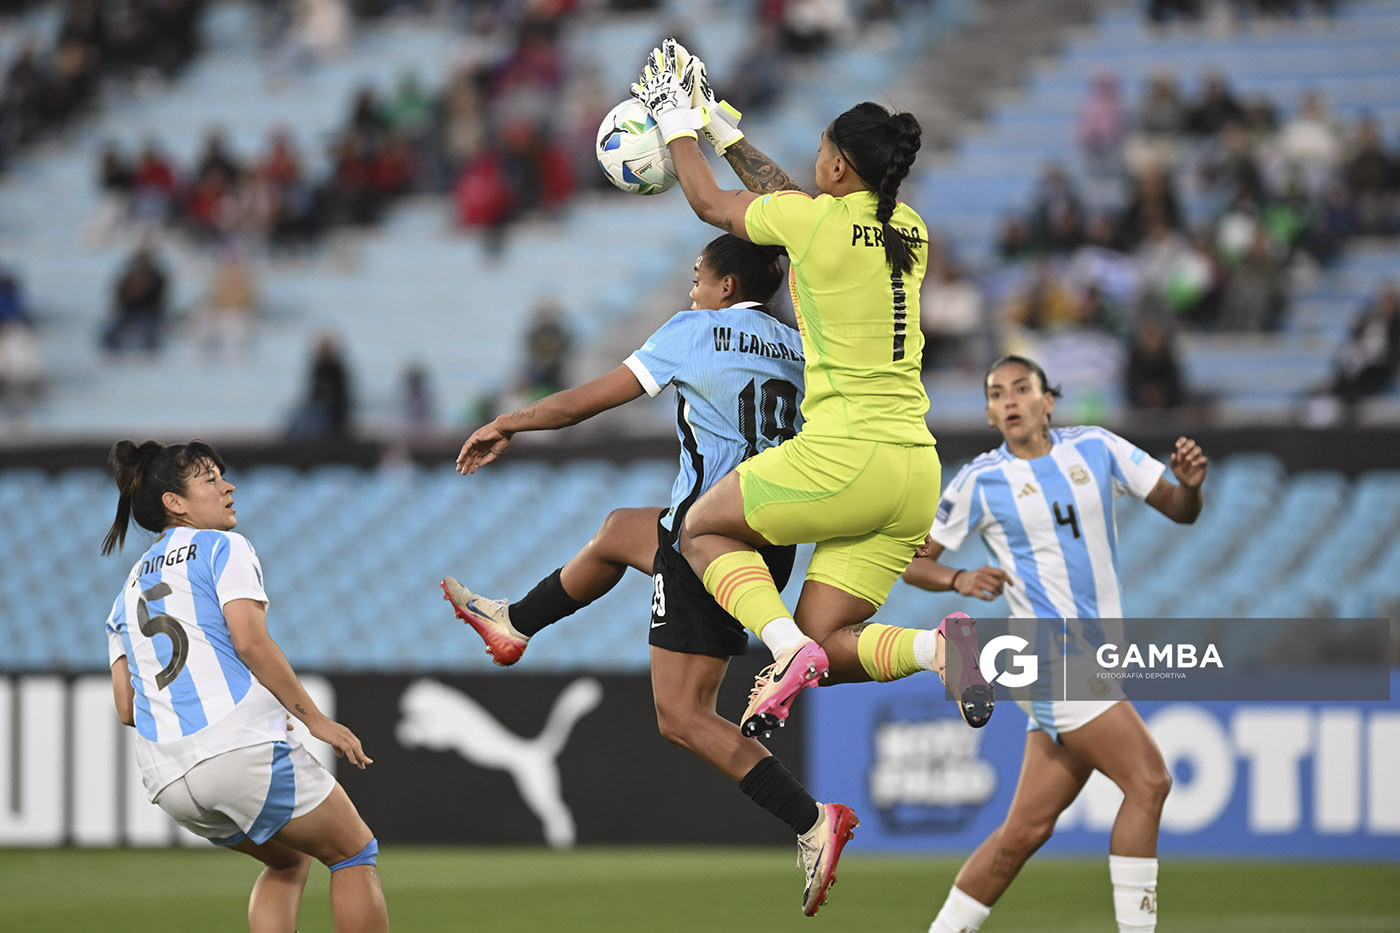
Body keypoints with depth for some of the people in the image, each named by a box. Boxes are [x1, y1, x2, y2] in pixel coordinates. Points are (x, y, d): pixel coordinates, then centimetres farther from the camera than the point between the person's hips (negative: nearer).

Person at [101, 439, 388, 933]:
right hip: (242, 745, -7)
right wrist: (315, 719, -7)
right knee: (354, 853, 9)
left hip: (167, 780, 7)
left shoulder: (130, 588, 24)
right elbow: (250, 641, -11)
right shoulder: (223, 547, 5)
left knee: (288, 859, 27)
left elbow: (126, 707, 16)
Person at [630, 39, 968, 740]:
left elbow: (708, 203, 13)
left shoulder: (812, 223, -7)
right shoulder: (910, 233, 12)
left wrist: (678, 124, 27)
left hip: (842, 459, -7)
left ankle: (785, 643, -8)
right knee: (825, 644, 13)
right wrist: (723, 130, 37)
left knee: (702, 529, 20)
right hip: (917, 470, 7)